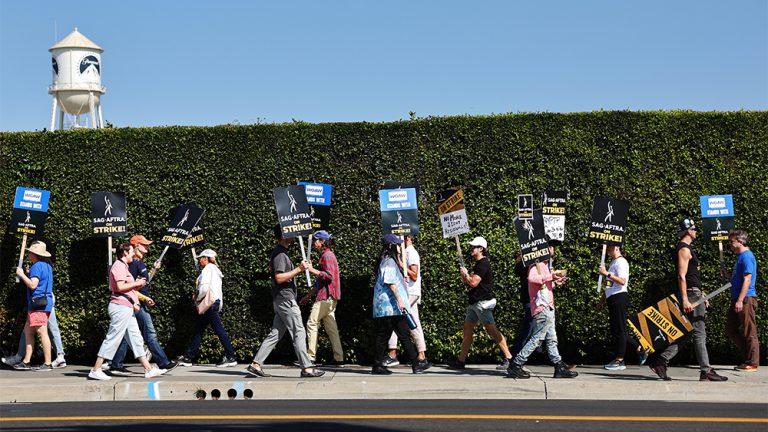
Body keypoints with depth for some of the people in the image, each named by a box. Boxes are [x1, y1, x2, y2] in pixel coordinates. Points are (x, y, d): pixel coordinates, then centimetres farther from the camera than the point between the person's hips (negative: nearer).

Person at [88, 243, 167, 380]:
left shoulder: (124, 266, 22)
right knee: (112, 339, -8)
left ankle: (148, 369, 10)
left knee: (136, 339, 9)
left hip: (128, 308, 11)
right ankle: (95, 370, -3)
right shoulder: (118, 266, -11)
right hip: (120, 307, -11)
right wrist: (136, 283, -11)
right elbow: (120, 287, -22)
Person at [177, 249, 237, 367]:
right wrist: (197, 295, 11)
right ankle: (188, 357, 15)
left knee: (219, 330, -9)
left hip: (210, 303, -11)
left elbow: (204, 287, -19)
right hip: (216, 302, 11)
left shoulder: (208, 268, -8)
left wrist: (197, 298, -4)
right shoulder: (214, 269, 22)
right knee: (198, 330, 12)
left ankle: (230, 357, -9)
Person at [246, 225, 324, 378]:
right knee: (299, 333, -6)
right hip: (286, 300, -10)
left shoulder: (280, 253, 19)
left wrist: (300, 268, 12)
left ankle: (255, 365, 5)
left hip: (281, 301, 10)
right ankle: (306, 368, -3)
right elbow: (279, 278, -21)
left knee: (275, 334, 8)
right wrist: (298, 269, -19)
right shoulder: (280, 254, -13)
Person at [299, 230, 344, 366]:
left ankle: (310, 356, -9)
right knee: (331, 327, 7)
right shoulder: (326, 255, 23)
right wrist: (309, 295, 28)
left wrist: (312, 270, -19)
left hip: (326, 296, -10)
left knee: (312, 323, -8)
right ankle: (338, 358, 5)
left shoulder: (327, 255, -9)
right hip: (327, 297, 10)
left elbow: (329, 275, -21)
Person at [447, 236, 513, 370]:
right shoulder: (479, 264, 18)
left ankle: (509, 358, -11)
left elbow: (473, 283, -21)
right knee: (467, 329, 10)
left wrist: (465, 274, -4)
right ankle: (461, 360, 14)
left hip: (483, 302, -11)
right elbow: (470, 282, 24)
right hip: (475, 303, 11)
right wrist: (465, 275, 6)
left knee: (492, 330, -12)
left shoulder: (483, 264, -14)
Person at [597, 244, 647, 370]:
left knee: (619, 329, -6)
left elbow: (622, 281, -20)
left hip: (619, 297, -10)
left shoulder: (621, 262, -8)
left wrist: (606, 273, -23)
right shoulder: (613, 262, 20)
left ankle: (619, 360, -3)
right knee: (615, 331, 9)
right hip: (612, 298, 10)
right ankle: (640, 350, 16)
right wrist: (602, 300, 25)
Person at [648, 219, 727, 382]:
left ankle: (661, 362, 6)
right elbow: (681, 276, -19)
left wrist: (700, 296, 25)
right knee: (699, 333, -7)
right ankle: (706, 371, -4)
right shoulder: (684, 249, -11)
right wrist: (685, 300, -25)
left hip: (694, 295, 10)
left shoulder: (686, 249, 21)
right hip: (690, 295, -10)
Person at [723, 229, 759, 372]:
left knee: (749, 332, -4)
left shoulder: (746, 257, -13)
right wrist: (729, 275, 10)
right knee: (730, 329, 13)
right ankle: (748, 356, 20)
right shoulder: (741, 256, 17)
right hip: (737, 299, 10)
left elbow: (747, 279, -20)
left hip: (746, 299, -10)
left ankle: (752, 364, 1)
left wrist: (740, 300, -24)